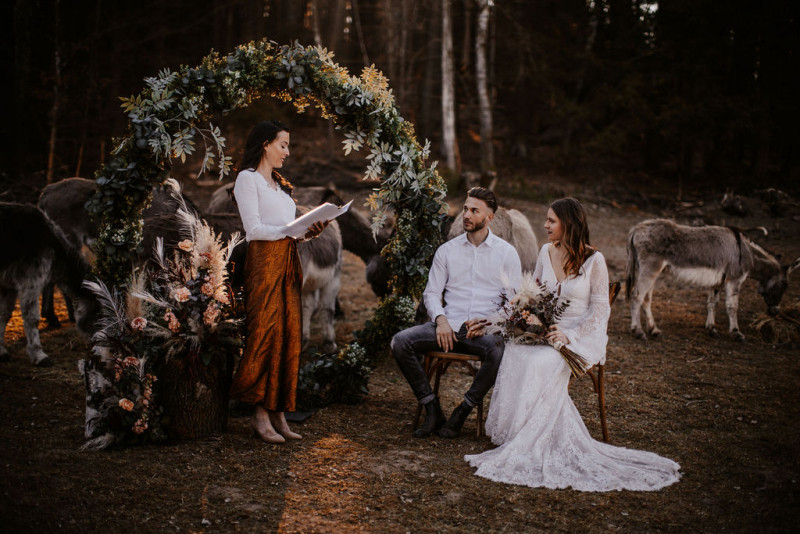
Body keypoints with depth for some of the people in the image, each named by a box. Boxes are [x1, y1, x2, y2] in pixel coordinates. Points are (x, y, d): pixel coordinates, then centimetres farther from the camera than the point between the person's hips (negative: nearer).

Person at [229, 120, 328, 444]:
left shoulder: (280, 184, 24)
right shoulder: (247, 178, -1)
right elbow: (254, 228, -10)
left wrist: (309, 233, 2)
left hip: (288, 262, 8)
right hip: (264, 262, -8)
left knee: (289, 334, 2)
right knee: (266, 333, -10)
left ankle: (278, 413, 5)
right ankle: (260, 413, -4)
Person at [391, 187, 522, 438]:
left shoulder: (507, 253, 7)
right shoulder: (447, 250, 13)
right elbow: (431, 292, 12)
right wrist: (440, 319, -9)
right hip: (449, 325, 3)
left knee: (498, 352, -38)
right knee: (400, 342, -21)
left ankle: (463, 411, -16)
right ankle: (432, 409, -11)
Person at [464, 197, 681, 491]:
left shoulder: (593, 260, -6)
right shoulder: (547, 252, 11)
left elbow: (600, 309, -7)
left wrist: (570, 335, -19)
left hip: (582, 336, -5)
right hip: (545, 331, 5)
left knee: (543, 364, -34)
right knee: (514, 353, -27)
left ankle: (527, 444, -21)